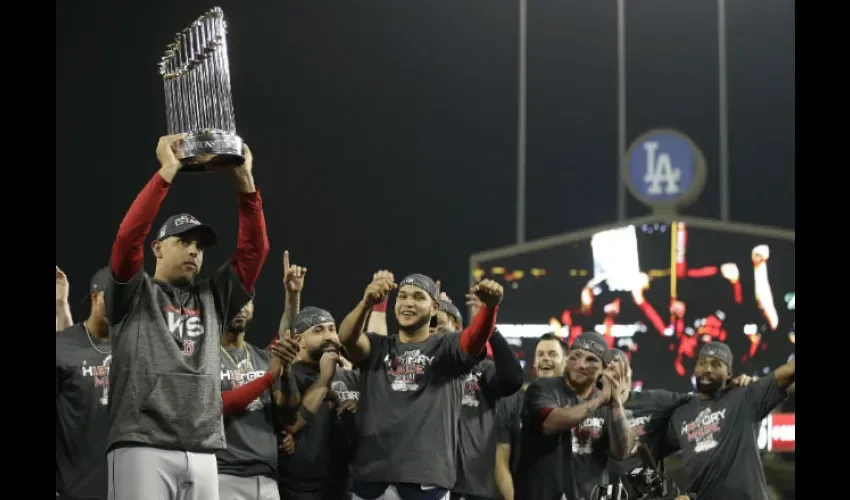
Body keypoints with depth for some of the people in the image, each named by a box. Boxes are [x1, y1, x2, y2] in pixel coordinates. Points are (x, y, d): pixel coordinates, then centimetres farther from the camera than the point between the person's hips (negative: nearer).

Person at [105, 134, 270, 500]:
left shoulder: (213, 298, 22)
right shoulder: (134, 294, 11)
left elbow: (255, 249, 15)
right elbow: (128, 236, -6)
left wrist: (245, 181, 6)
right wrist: (167, 172, -7)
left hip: (203, 453, 5)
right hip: (142, 447, -5)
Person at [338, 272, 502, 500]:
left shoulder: (446, 348, 7)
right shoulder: (377, 347, 12)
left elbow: (476, 337, -14)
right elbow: (346, 337, -9)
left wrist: (490, 305, -38)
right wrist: (366, 303, -32)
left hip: (426, 480, -2)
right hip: (371, 476, 2)